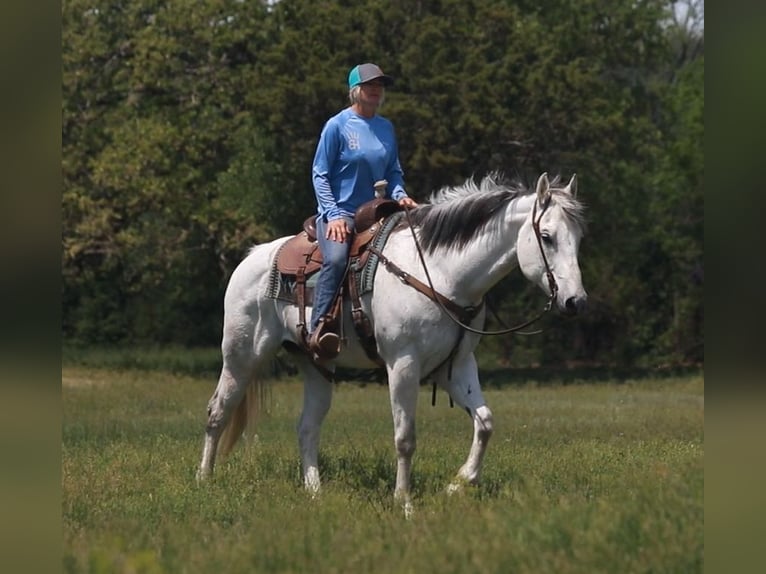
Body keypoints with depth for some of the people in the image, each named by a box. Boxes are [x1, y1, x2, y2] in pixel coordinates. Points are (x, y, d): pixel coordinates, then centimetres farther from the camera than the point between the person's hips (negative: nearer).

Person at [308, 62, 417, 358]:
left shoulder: (386, 128, 13)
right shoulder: (337, 126, -3)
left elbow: (394, 172, 20)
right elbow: (320, 175, -4)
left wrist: (399, 195, -3)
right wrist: (333, 215, -16)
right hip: (339, 211, -6)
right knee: (336, 259, -34)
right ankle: (318, 329, -37)